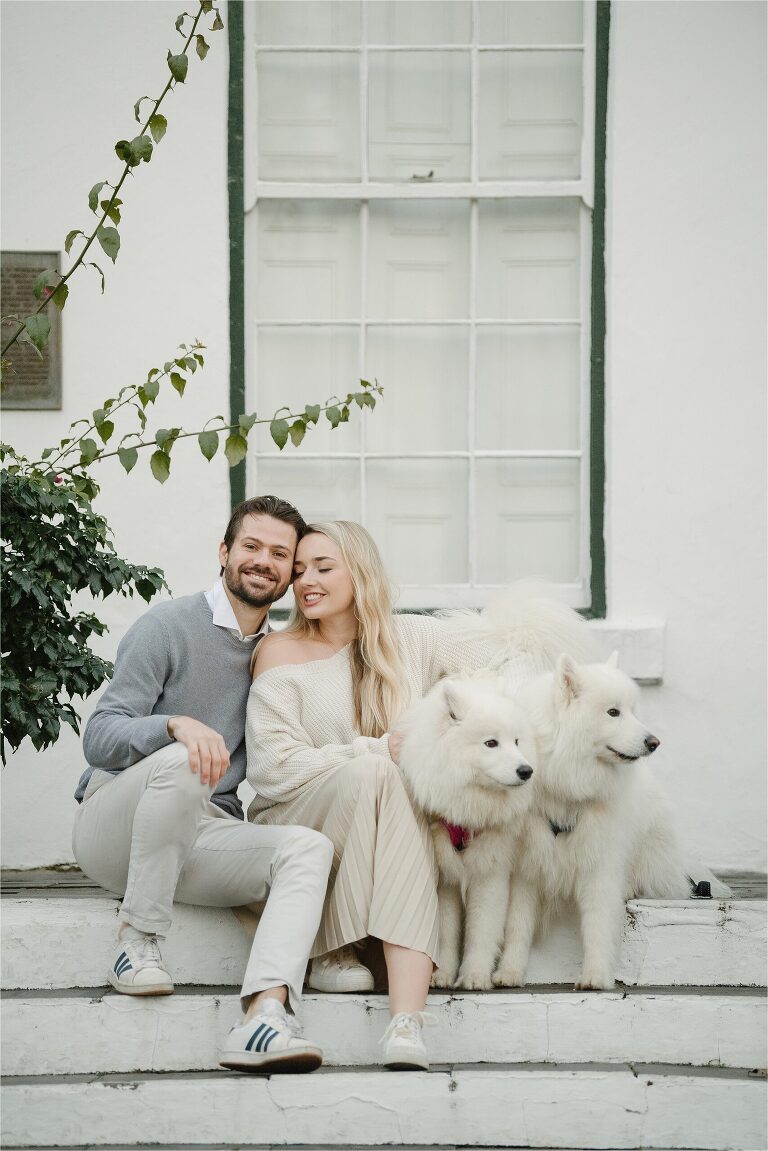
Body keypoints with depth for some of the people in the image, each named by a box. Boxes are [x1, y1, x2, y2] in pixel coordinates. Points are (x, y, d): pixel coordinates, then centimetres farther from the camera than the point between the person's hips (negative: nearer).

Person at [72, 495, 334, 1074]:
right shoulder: (168, 627, -4)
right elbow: (100, 738, -13)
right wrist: (177, 724, -33)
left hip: (205, 835, 5)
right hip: (113, 824, -5)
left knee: (309, 847, -24)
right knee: (180, 760, -37)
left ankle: (265, 1016, -47)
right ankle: (138, 940, -21)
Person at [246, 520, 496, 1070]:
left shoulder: (412, 640, 8)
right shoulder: (282, 652, 0)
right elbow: (273, 767, -11)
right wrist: (380, 749, -17)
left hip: (395, 827, 2)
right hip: (295, 829, -2)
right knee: (370, 771, -31)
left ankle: (406, 1026, -47)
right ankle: (332, 955, -22)